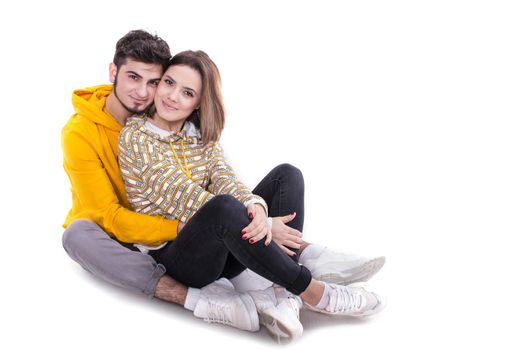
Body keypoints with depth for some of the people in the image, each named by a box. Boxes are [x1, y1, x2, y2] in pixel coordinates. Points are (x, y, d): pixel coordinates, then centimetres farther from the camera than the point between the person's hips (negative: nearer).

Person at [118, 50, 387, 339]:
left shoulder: (202, 135, 11)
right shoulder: (136, 136, -7)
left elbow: (224, 180, -8)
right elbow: (181, 196, -19)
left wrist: (256, 206, -32)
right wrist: (256, 224, -27)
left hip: (222, 251, 6)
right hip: (171, 257, -6)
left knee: (286, 174, -9)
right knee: (224, 207, -38)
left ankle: (283, 296, -27)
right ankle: (311, 291, -23)